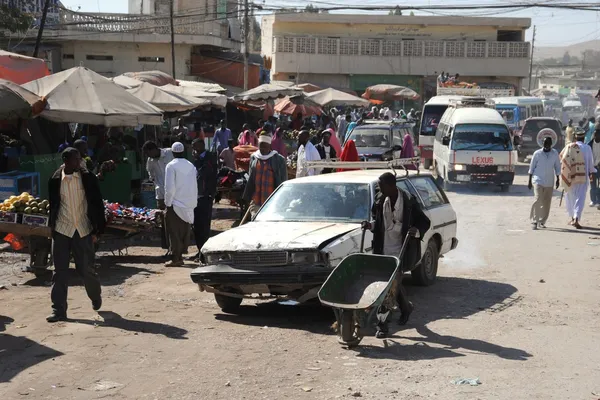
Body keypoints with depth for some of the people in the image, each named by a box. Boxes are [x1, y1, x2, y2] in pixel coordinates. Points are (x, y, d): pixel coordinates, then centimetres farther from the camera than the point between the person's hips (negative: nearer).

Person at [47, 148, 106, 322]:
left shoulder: (88, 178, -3)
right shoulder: (55, 180, 0)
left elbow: (97, 204, -1)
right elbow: (52, 205, 10)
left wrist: (97, 229, -4)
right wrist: (52, 226, 9)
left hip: (83, 230, -1)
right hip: (62, 230, 1)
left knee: (86, 269, 4)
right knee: (60, 271, 0)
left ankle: (96, 297, 32)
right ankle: (59, 310, 6)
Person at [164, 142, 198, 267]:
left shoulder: (171, 166, -10)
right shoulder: (191, 166, 6)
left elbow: (169, 187, -15)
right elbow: (195, 186, 7)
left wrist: (168, 203, -8)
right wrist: (194, 203, 12)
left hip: (175, 204, -5)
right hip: (188, 204, 5)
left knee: (174, 232, -1)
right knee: (184, 231, 12)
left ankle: (175, 259, -2)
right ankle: (180, 255, 18)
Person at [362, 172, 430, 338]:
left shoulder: (409, 202, -11)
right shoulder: (380, 200, 3)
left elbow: (425, 222, -3)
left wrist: (416, 231, -22)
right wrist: (370, 224, -2)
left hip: (399, 251, -5)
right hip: (383, 250, 5)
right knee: (394, 283, 17)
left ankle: (382, 324, -5)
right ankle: (406, 307, 44)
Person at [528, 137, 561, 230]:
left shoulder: (555, 154, 2)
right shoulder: (537, 153, -4)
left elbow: (557, 167, 11)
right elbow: (531, 167, 2)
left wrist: (558, 179, 9)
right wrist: (529, 181, 2)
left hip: (549, 182, 3)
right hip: (538, 180, -3)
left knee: (547, 203, 6)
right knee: (538, 200, -16)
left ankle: (542, 222, 19)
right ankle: (534, 221, -12)